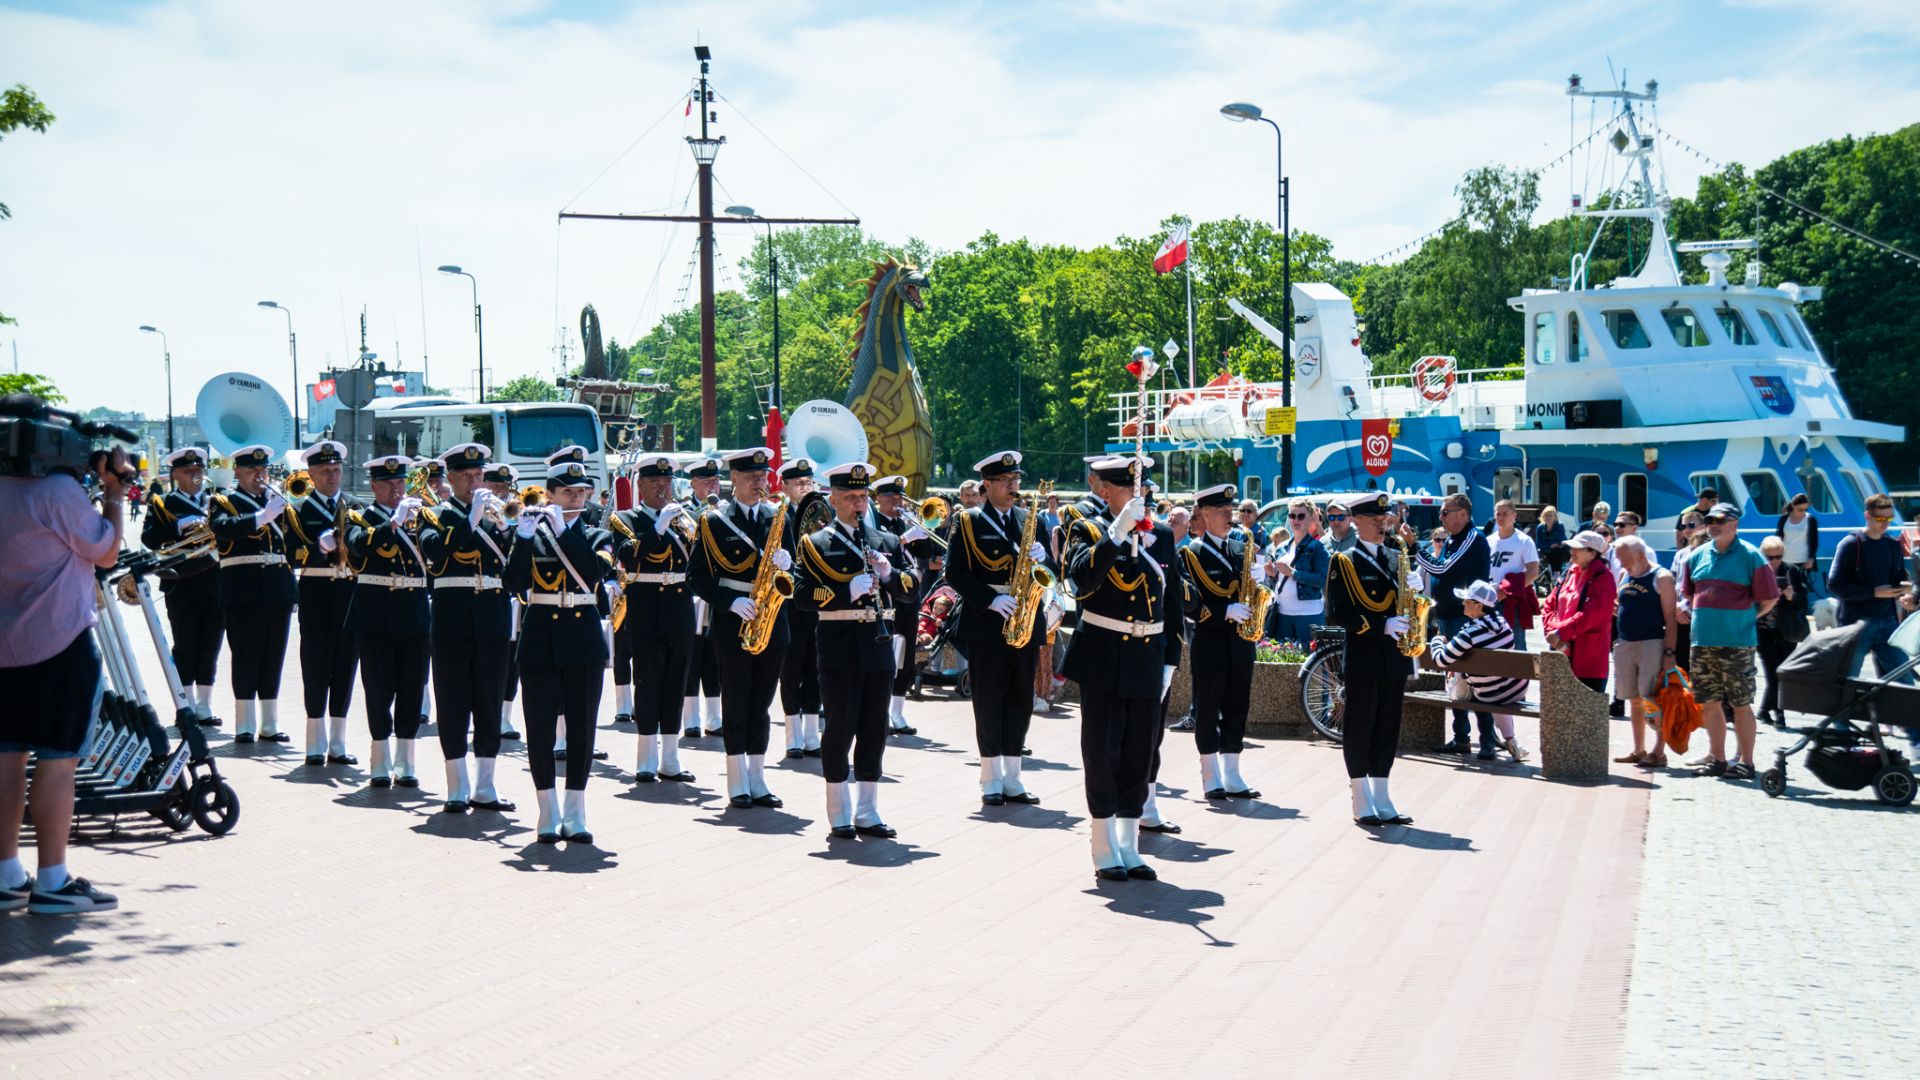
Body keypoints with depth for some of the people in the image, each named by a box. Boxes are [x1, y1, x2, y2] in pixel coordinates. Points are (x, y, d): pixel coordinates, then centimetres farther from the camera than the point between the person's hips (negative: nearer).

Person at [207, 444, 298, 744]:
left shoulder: (277, 501, 18)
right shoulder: (225, 502, 2)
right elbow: (223, 527, -21)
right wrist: (262, 516, -29)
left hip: (278, 589, 5)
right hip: (243, 591, -5)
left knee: (273, 657, 7)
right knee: (245, 657, -2)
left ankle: (270, 723, 13)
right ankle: (244, 725, 3)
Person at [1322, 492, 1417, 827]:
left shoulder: (1397, 557, 13)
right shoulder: (1344, 562, -4)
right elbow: (1337, 613, -13)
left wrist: (1413, 587, -6)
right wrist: (1382, 626, -20)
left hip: (1395, 658, 6)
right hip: (1363, 659, -6)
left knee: (1388, 730, 9)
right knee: (1359, 729, 1)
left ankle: (1382, 801, 15)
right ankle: (1362, 803, 8)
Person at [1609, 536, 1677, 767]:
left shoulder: (1661, 578, -6)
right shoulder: (1624, 575, 14)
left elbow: (1671, 619, -9)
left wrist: (1669, 652, -16)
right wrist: (1615, 639, 12)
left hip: (1652, 643, -7)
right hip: (1624, 644, 7)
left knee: (1654, 699, -9)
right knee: (1635, 699, 10)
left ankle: (1659, 752, -4)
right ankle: (1638, 750, 18)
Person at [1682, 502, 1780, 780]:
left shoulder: (1750, 556, -3)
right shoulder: (1698, 556, 12)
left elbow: (1769, 599, 0)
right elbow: (1689, 594, 23)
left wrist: (1746, 618, 0)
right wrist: (1696, 615, 11)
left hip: (1737, 643, -5)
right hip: (1703, 642, 5)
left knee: (1741, 704, -1)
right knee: (1709, 703, 9)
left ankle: (1746, 762, 4)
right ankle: (1717, 759, 18)